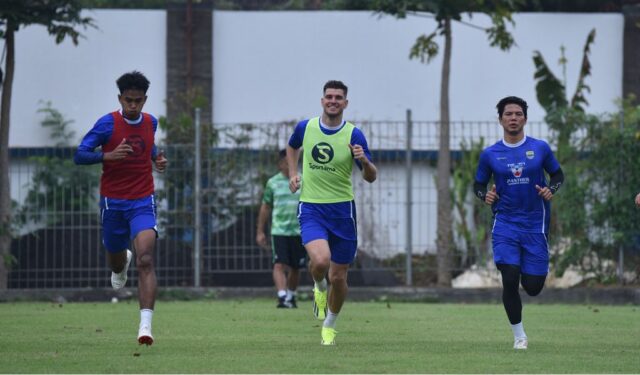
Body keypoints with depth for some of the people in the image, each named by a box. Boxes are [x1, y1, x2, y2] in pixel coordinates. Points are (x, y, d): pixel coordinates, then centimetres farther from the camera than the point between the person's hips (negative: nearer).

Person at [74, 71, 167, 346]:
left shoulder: (151, 122, 2)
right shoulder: (108, 124, -10)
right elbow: (80, 156, -11)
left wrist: (157, 158, 4)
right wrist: (108, 156, -28)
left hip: (142, 202, 1)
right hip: (113, 202, -1)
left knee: (145, 260, -18)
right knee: (115, 259, 17)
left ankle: (146, 325, -25)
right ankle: (121, 266, 58)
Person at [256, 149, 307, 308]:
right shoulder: (273, 183, 4)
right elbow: (265, 207, 10)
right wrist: (260, 232, 7)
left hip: (299, 231, 1)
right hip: (279, 231, -1)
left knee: (295, 268, 9)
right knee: (279, 265, -16)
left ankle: (291, 297, 27)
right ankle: (282, 297, -24)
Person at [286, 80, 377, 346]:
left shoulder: (353, 135, -6)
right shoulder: (305, 127, 0)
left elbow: (371, 177, -5)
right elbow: (292, 147, 24)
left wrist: (364, 161, -27)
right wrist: (293, 174, 8)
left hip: (342, 210, 0)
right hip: (311, 208, 0)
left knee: (338, 277, 5)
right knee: (320, 260, -27)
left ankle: (329, 326, 30)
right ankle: (319, 288, 9)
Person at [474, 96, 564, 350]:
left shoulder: (540, 148, 1)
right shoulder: (490, 154, 1)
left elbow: (558, 174, 12)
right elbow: (478, 185, 12)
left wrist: (551, 190, -9)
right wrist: (485, 196, -11)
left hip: (535, 224, 0)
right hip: (505, 223, 0)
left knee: (533, 287, -1)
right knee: (510, 280, -14)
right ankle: (518, 336, 2)